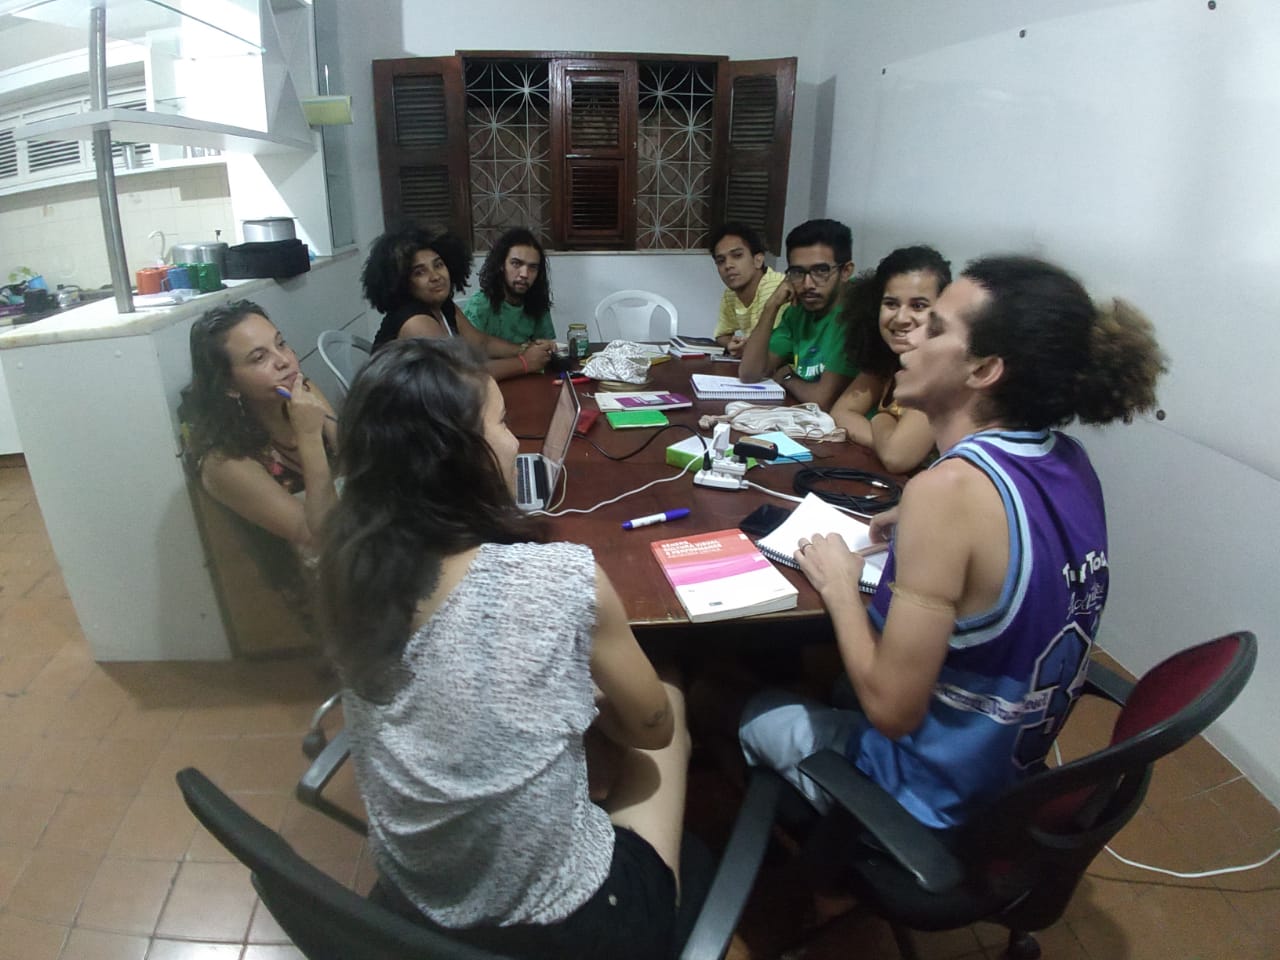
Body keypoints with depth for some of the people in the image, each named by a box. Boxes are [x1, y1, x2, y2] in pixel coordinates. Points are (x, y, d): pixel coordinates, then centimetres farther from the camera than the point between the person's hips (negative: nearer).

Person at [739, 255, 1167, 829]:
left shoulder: (950, 487, -32)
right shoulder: (1069, 463, -7)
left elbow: (892, 708, -29)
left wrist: (838, 585, -15)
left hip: (934, 798, -7)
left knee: (750, 708, 17)